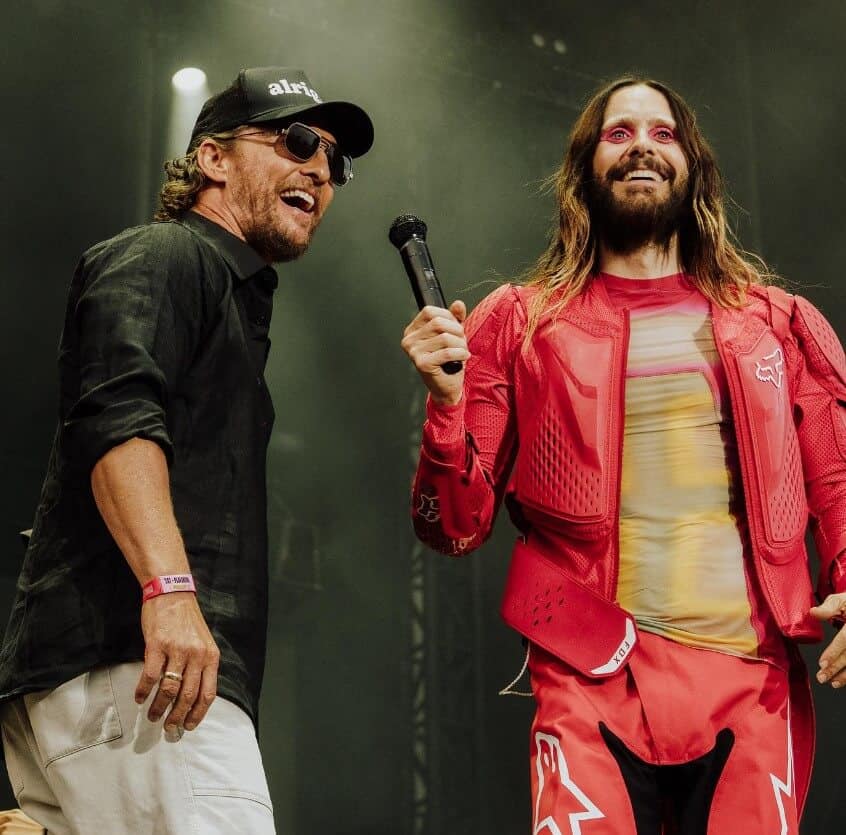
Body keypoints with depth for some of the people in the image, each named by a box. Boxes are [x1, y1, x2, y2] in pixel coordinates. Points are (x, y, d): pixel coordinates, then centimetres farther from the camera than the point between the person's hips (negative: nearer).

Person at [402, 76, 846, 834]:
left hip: (755, 683, 2)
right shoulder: (519, 323, 7)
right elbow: (459, 529, 5)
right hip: (596, 682, -1)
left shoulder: (777, 323, 11)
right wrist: (448, 402, -12)